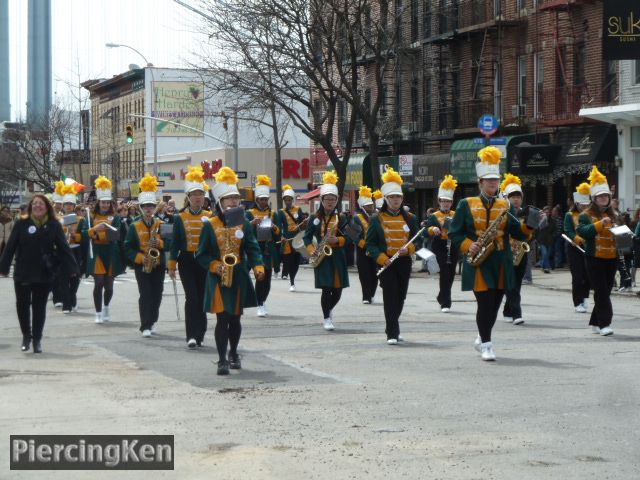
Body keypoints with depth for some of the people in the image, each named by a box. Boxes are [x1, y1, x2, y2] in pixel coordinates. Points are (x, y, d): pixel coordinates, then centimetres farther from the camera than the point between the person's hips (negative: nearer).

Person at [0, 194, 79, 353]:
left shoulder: (54, 225, -1)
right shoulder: (21, 224, -2)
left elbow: (63, 247, -4)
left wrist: (72, 268, -10)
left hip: (45, 273, 0)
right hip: (22, 273, 0)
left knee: (39, 306, 6)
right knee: (22, 304, 5)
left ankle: (37, 339, 15)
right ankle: (26, 335, 24)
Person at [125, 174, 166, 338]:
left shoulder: (161, 225, 5)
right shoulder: (134, 227, 1)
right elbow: (128, 248, -2)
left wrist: (160, 243, -19)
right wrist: (140, 258, -16)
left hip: (158, 266, 2)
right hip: (142, 266, -2)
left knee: (157, 295, 7)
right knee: (145, 295, -10)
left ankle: (152, 321, 26)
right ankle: (145, 326, -12)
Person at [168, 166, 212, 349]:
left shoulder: (210, 217, 4)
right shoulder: (180, 218, 2)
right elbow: (175, 243, 4)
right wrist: (172, 266, 1)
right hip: (187, 262, -2)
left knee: (202, 298, 7)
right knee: (192, 297, -12)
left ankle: (199, 335, 18)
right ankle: (191, 335, -12)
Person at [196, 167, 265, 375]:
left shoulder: (243, 224, 4)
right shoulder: (210, 225, -4)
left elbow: (252, 248, -1)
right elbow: (202, 254, -2)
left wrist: (258, 266, -19)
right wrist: (215, 266, -19)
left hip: (239, 278, 3)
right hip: (218, 279, -3)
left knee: (235, 318, 13)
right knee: (222, 319, -8)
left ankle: (233, 354, 33)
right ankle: (222, 360, -3)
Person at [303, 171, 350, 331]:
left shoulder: (341, 218, 4)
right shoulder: (316, 218, 3)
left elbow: (349, 238, 2)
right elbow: (307, 237, 8)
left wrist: (338, 240, -18)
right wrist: (312, 251, -7)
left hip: (337, 257, 2)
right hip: (322, 257, -1)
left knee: (337, 290, 4)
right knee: (326, 289, -8)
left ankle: (328, 310, 33)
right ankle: (327, 319, 5)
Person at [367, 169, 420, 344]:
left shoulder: (410, 218, 7)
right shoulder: (377, 219, -1)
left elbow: (418, 240, 8)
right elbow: (371, 244, -3)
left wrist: (409, 248, -13)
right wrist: (382, 259, -17)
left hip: (404, 263, 4)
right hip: (386, 264, -4)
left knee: (400, 298, 11)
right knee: (390, 297, -8)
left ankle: (392, 328, 28)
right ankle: (392, 334, -8)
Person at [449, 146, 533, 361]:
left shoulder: (505, 205, 10)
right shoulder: (466, 204, 3)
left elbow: (518, 234, 5)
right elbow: (454, 233, 2)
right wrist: (468, 246, -14)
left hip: (500, 263, 3)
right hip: (478, 262, -3)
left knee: (495, 304, 9)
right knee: (485, 303, -9)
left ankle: (482, 339, 27)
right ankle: (486, 344, -1)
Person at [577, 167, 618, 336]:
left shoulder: (613, 215, 15)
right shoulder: (586, 215, -2)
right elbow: (582, 231, -19)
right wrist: (600, 224, -25)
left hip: (611, 258, 6)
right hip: (595, 258, -6)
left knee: (606, 291, 9)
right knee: (601, 291, -11)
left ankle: (595, 323, 21)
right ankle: (605, 324, -12)